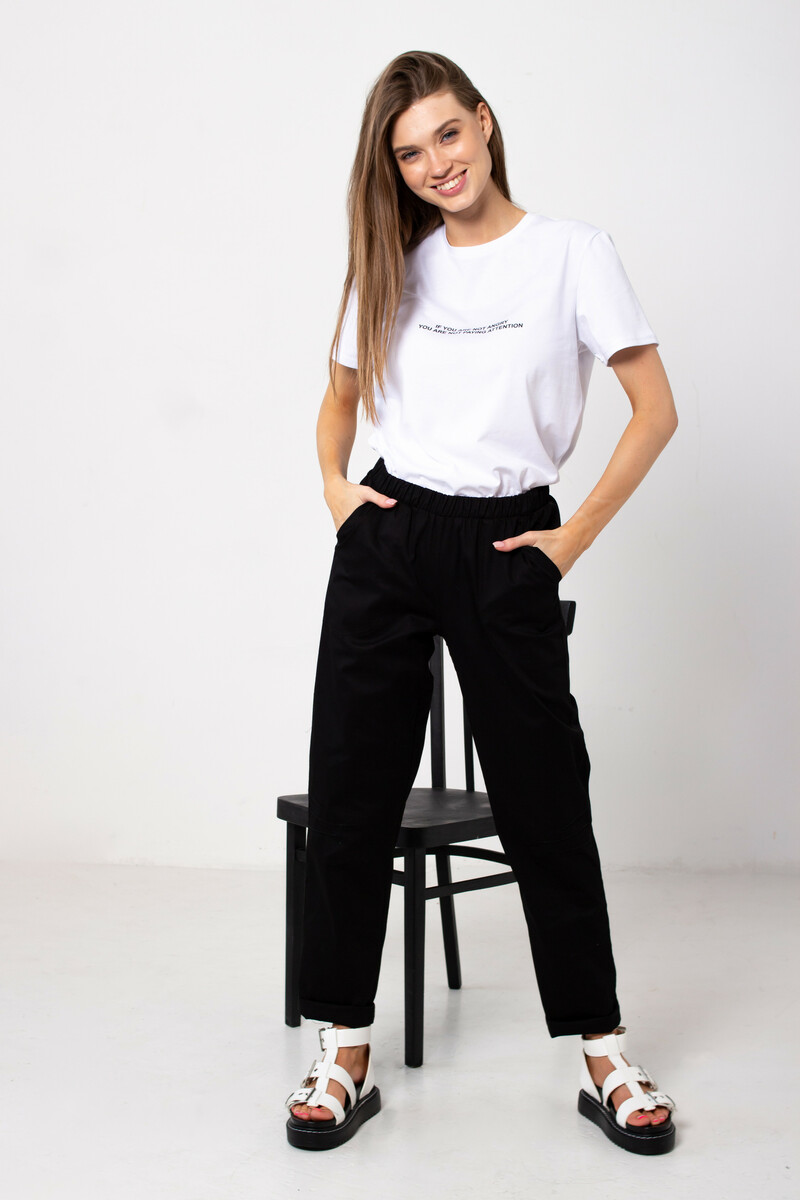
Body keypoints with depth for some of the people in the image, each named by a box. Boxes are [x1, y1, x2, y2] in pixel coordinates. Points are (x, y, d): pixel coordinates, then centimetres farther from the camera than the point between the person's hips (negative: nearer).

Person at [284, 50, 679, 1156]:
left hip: (505, 547, -3)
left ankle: (602, 1056, 15)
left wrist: (574, 539, -5)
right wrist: (335, 484, 7)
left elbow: (656, 412, -2)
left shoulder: (573, 253, 0)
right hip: (387, 537, 4)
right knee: (350, 795, 2)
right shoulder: (395, 268, 11)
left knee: (545, 802, 2)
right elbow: (342, 394, 26)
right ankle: (346, 1053, 14)